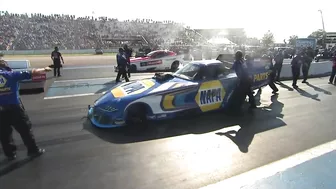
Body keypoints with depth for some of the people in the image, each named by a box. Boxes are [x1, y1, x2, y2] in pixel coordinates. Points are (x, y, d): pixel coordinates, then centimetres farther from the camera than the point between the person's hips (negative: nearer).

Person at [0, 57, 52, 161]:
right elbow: (32, 73, -3)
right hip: (14, 108, -2)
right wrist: (44, 70, 9)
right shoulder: (12, 74, -4)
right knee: (25, 129, 11)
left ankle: (10, 154, 25)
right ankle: (33, 150, 21)